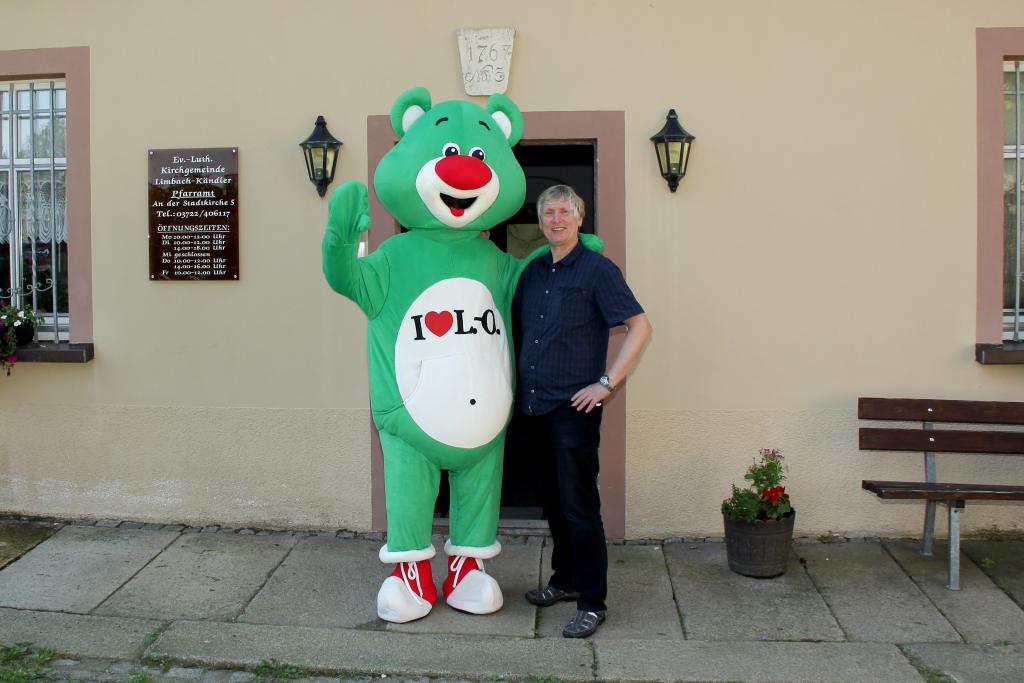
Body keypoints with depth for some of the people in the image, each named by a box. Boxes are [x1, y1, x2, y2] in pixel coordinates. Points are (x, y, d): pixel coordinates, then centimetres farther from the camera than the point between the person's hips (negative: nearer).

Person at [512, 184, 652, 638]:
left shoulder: (597, 270, -7)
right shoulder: (533, 272, 13)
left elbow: (640, 326, -12)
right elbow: (515, 329, 24)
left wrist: (607, 383, -15)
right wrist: (518, 385, 14)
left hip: (574, 409, -7)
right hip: (534, 407, 7)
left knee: (579, 506, -2)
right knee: (552, 501, 17)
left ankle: (592, 603, 9)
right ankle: (565, 579, 33)